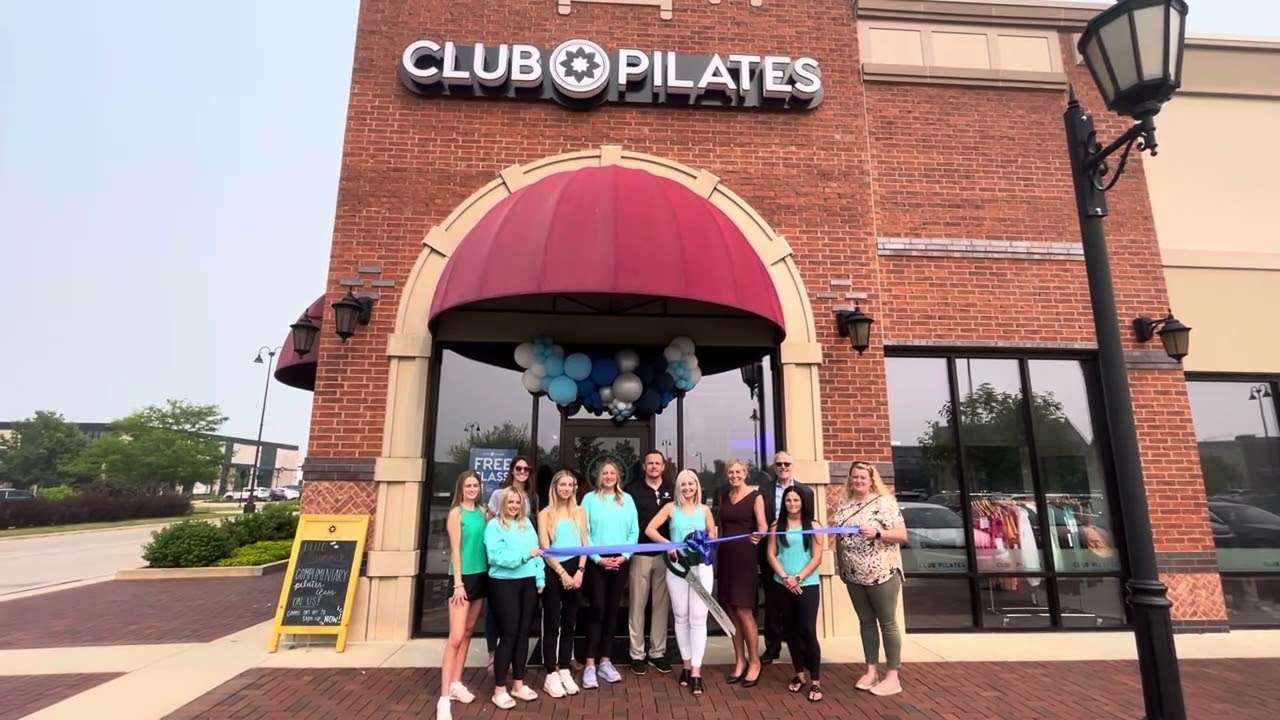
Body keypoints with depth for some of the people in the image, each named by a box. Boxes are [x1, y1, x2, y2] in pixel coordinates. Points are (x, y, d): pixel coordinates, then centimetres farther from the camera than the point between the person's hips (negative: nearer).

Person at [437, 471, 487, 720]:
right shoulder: (456, 513, -9)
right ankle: (444, 698, -3)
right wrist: (458, 583, -15)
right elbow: (455, 550, -12)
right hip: (463, 577, -6)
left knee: (468, 633, 15)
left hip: (481, 576, 6)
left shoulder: (482, 511, 7)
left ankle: (456, 683, 27)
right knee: (455, 637, -8)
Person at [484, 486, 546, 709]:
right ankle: (499, 689, 13)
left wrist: (540, 578, -1)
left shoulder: (527, 523, 11)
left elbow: (538, 551, 7)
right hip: (504, 584, -5)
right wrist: (525, 554, -27)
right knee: (508, 634, -1)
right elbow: (497, 556, -18)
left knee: (523, 633, 12)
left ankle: (518, 684, 26)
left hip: (528, 583, 5)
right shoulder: (494, 526, -6)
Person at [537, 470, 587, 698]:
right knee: (552, 624, 2)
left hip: (575, 570, 3)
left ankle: (565, 671, 21)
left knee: (569, 624, 10)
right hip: (554, 571, -3)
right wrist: (562, 573, -11)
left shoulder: (580, 512, 10)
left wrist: (580, 571, -5)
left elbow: (585, 544, 7)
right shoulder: (545, 514, 0)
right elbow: (545, 548, -6)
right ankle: (551, 674, 10)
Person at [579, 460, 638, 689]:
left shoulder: (627, 500, 6)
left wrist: (625, 555, -6)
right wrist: (597, 557, -11)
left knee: (612, 611, 9)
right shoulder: (590, 499, -1)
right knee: (598, 611, -4)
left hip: (620, 562, 3)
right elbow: (584, 531, -5)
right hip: (597, 561, -3)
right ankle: (590, 665, 3)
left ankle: (605, 661, 20)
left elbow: (634, 531, 5)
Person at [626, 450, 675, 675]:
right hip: (641, 554, -2)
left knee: (661, 604, 10)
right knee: (638, 604, 6)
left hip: (665, 554, 2)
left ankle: (658, 652, 23)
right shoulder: (633, 490, 0)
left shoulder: (673, 490, 5)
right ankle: (637, 654, 17)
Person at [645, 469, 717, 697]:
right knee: (681, 617, 10)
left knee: (698, 618, -2)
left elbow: (713, 535, 12)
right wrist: (667, 544, -18)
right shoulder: (671, 508, 1)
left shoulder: (705, 510, 6)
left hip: (701, 566, 0)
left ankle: (696, 671, 2)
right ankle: (686, 665, 24)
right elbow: (649, 529, -5)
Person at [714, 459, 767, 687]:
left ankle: (754, 661, 11)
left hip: (745, 556, -5)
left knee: (744, 611, -4)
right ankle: (740, 661, 20)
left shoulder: (755, 496, -4)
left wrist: (759, 535, -36)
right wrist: (716, 556, 8)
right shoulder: (725, 497, 11)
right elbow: (722, 528, 11)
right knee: (732, 611, 8)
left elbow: (762, 525, -14)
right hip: (725, 556, 5)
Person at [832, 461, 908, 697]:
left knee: (887, 623, 6)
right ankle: (871, 670, 26)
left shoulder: (885, 502, -9)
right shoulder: (843, 504, 6)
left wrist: (877, 533, -25)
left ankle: (892, 676, 16)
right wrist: (840, 566, 10)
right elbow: (839, 537, 13)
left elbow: (902, 535, -11)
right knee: (866, 621, 14)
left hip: (883, 573, -5)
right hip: (854, 575, 5)